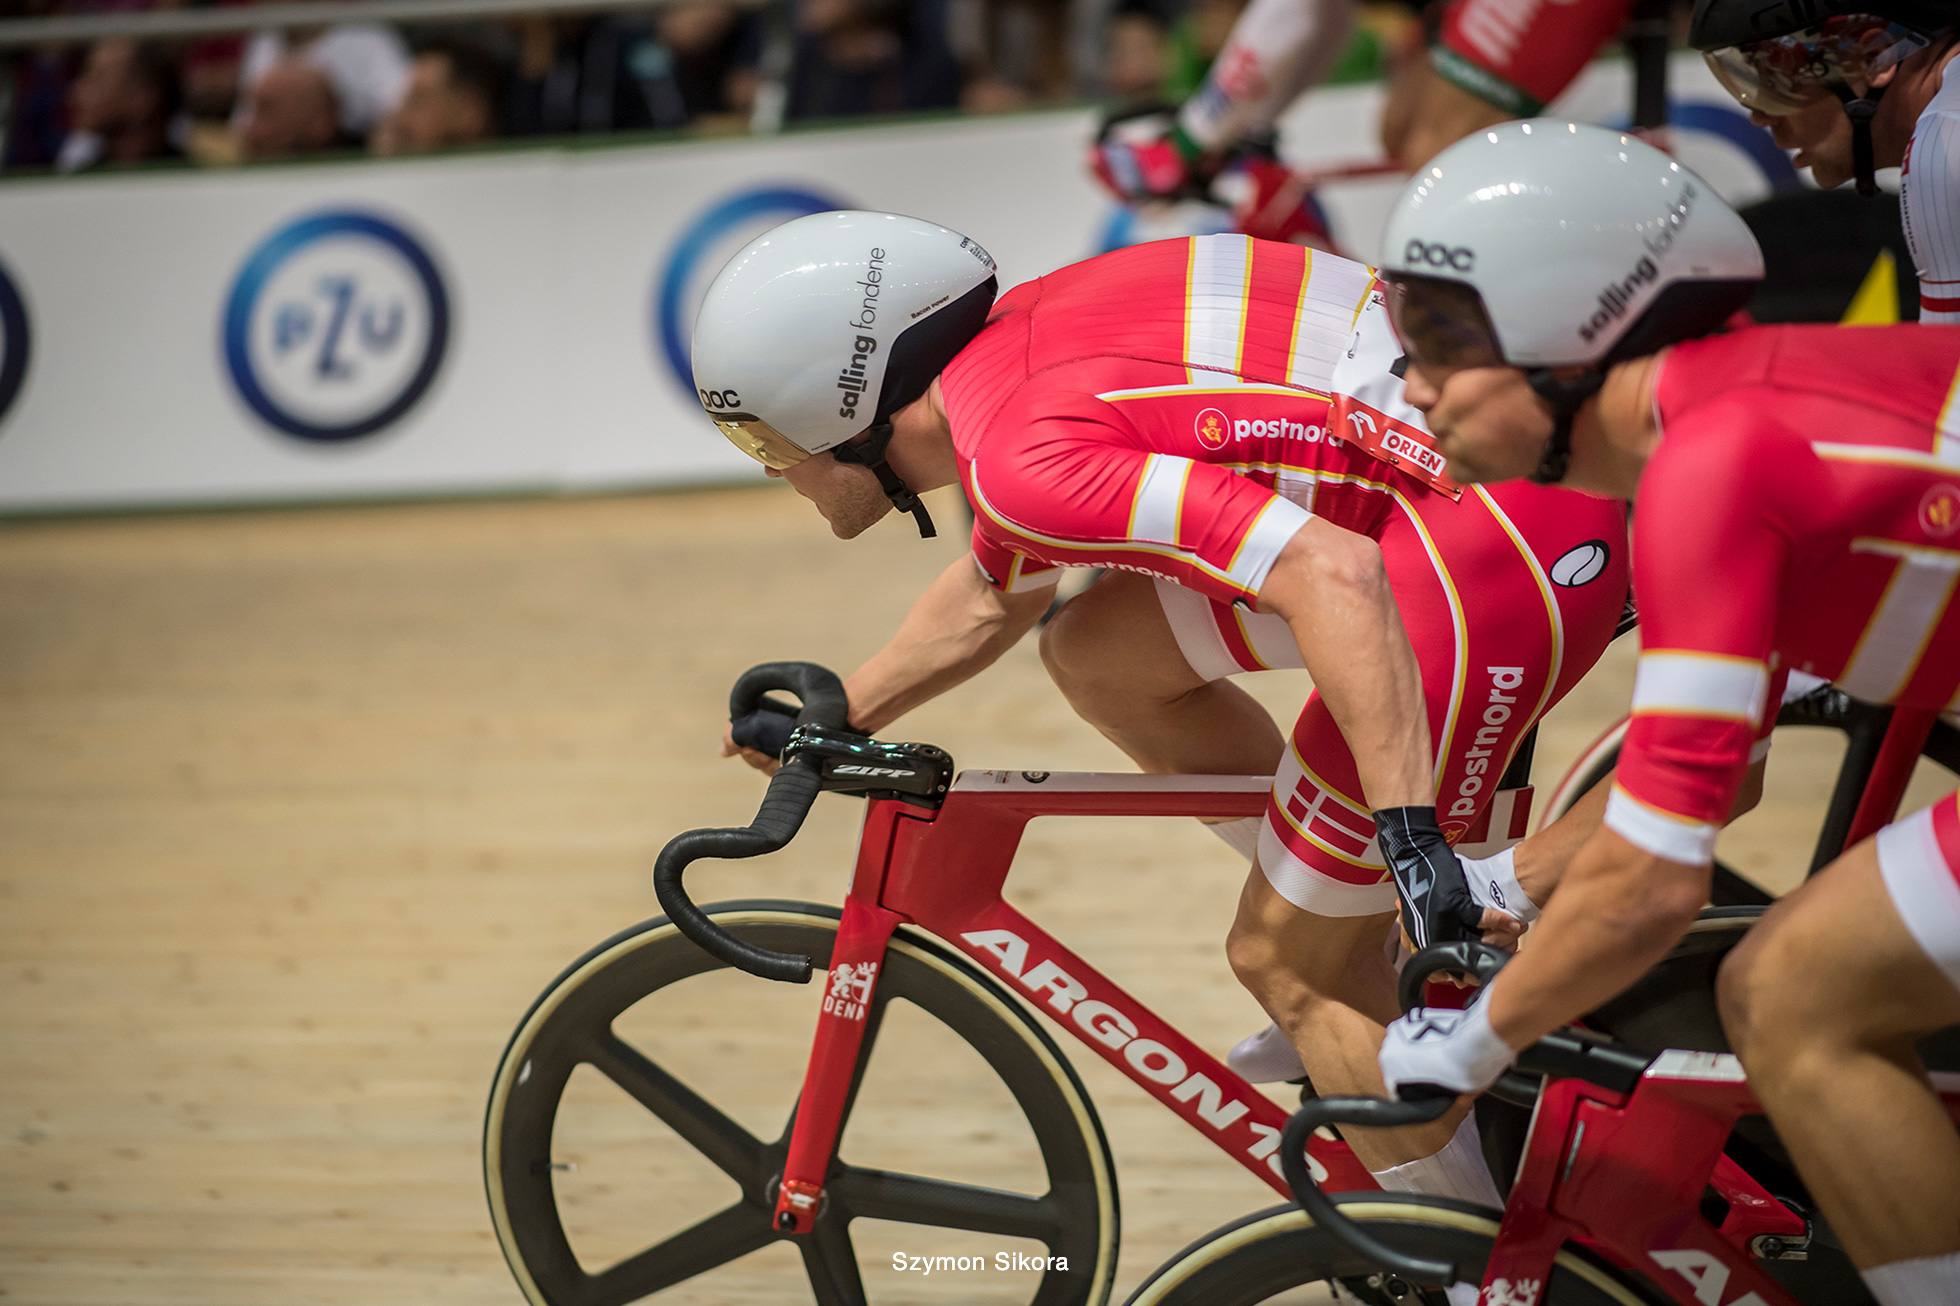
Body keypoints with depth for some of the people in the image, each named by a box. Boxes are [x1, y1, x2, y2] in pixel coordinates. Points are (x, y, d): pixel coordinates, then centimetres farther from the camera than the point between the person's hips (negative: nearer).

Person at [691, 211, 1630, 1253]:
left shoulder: (1028, 457, -18)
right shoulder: (1018, 341, 13)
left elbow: (1329, 575, -29)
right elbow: (994, 597, 33)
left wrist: (1413, 836, -31)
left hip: (1506, 535, -10)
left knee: (1284, 961, -1)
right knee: (1097, 651, 18)